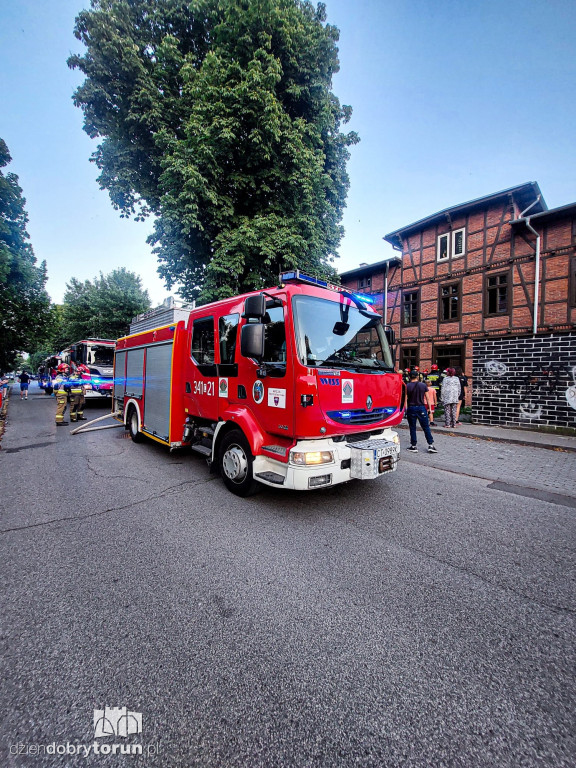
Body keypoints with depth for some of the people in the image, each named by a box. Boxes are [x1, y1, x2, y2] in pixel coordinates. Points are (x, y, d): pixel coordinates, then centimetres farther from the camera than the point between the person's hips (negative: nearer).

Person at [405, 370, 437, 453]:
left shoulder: (407, 386, -5)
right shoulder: (423, 385, 1)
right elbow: (427, 398, 3)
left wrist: (405, 409, 0)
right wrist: (429, 407, 10)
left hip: (411, 408, -1)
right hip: (421, 407, 1)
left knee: (412, 428, 7)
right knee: (426, 427, 8)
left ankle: (414, 446, 11)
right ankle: (430, 445, 9)